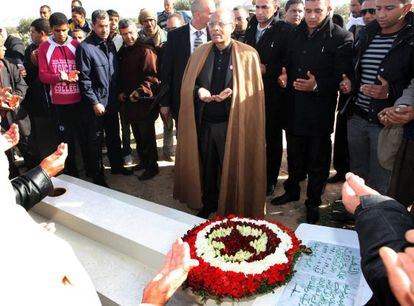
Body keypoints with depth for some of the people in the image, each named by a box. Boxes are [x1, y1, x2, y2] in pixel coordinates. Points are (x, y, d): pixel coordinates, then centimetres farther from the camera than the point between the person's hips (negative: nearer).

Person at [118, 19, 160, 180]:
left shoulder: (145, 50, -10)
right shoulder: (123, 52, 14)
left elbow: (152, 76, -17)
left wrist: (139, 92, -21)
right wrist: (121, 92, 10)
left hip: (145, 101, -8)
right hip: (129, 101, 8)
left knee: (147, 136, 0)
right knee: (138, 135, 16)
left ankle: (152, 167, 13)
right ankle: (143, 162, 31)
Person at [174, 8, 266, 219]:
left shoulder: (248, 54, -5)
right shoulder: (199, 53, 6)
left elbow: (253, 91, -4)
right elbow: (188, 85, 10)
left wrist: (233, 93, -20)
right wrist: (199, 91, -11)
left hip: (233, 123, -3)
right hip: (204, 122, 4)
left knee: (232, 168, 9)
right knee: (206, 166, 16)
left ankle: (233, 209, 30)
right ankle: (208, 204, 37)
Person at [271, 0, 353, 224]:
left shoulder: (341, 38, -9)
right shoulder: (296, 34, 8)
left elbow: (342, 77, -13)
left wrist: (317, 86, -27)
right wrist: (284, 75, -3)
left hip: (319, 111, -5)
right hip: (294, 107, 5)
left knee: (318, 160, 9)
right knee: (294, 155, 19)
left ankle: (313, 203, 27)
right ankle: (292, 191, 39)